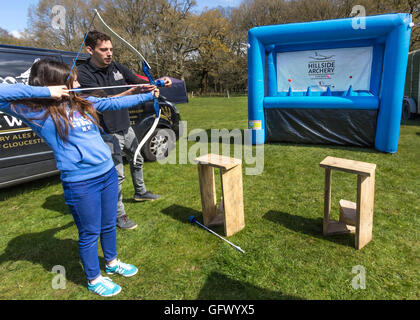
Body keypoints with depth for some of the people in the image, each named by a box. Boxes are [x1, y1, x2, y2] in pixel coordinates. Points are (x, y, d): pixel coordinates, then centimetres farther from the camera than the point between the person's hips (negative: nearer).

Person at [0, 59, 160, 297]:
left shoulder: (83, 102, 9)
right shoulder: (37, 112, -8)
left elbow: (114, 103, 16)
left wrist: (147, 96, 21)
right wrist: (45, 91, -20)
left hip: (108, 173, 6)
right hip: (80, 183, -6)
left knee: (109, 225, 22)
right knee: (90, 234, 11)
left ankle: (112, 262, 47)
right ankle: (94, 279, 35)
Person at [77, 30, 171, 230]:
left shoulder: (116, 67, 3)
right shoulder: (84, 73, -17)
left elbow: (139, 81, 6)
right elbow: (104, 100, -28)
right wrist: (133, 91, -40)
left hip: (126, 128, 8)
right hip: (108, 133, -7)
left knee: (137, 161, 23)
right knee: (117, 174, -4)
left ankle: (140, 192, 48)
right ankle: (118, 214, 15)